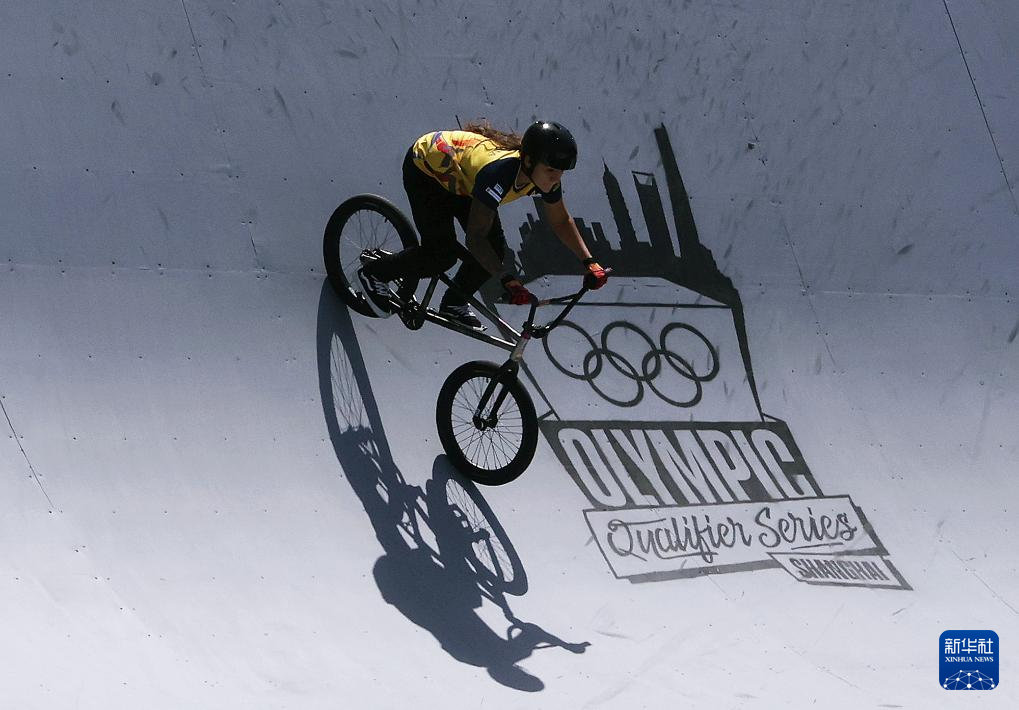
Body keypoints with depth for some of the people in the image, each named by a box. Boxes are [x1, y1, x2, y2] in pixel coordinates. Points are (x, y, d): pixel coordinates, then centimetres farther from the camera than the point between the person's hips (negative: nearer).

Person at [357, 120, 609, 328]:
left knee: (495, 249, -5)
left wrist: (589, 262, -12)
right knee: (442, 255, -12)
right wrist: (508, 279, -51)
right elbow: (475, 238, -42)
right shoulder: (499, 172, -43)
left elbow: (561, 221, -3)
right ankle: (375, 271, 11)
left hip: (460, 176, 7)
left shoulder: (547, 175, -22)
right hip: (426, 167, -7)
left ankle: (454, 303, 19)